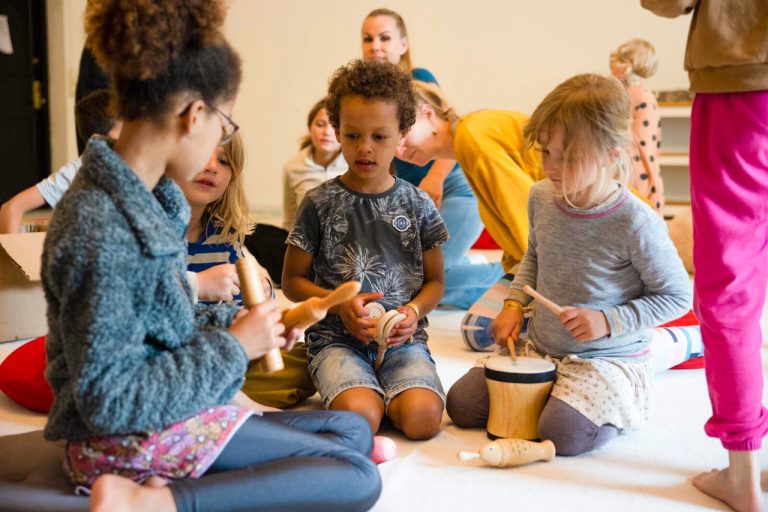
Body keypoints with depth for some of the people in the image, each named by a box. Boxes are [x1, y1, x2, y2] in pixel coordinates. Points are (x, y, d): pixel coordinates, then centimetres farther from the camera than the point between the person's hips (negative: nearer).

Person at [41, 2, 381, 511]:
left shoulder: (146, 196, 3)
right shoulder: (100, 230, -26)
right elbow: (107, 400, -25)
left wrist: (236, 319, 2)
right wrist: (231, 346, -18)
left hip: (174, 411, 10)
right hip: (131, 442, -10)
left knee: (353, 428, 13)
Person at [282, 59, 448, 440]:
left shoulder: (417, 205, 6)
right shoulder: (320, 203, 0)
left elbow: (435, 280, 13)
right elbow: (292, 280, 5)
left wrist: (414, 311, -9)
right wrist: (339, 304, -12)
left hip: (402, 338, 2)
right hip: (336, 337, -1)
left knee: (422, 417, -24)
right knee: (360, 418, -28)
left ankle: (382, 391, 7)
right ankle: (365, 390, 6)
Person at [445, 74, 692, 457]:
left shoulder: (635, 224, -22)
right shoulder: (542, 198, -4)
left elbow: (676, 296, -11)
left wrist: (609, 321, -21)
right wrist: (515, 303, 1)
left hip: (607, 359, -6)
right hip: (538, 347, 6)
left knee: (564, 434, -27)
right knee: (461, 404, -2)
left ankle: (610, 405, 6)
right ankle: (545, 393, 19)